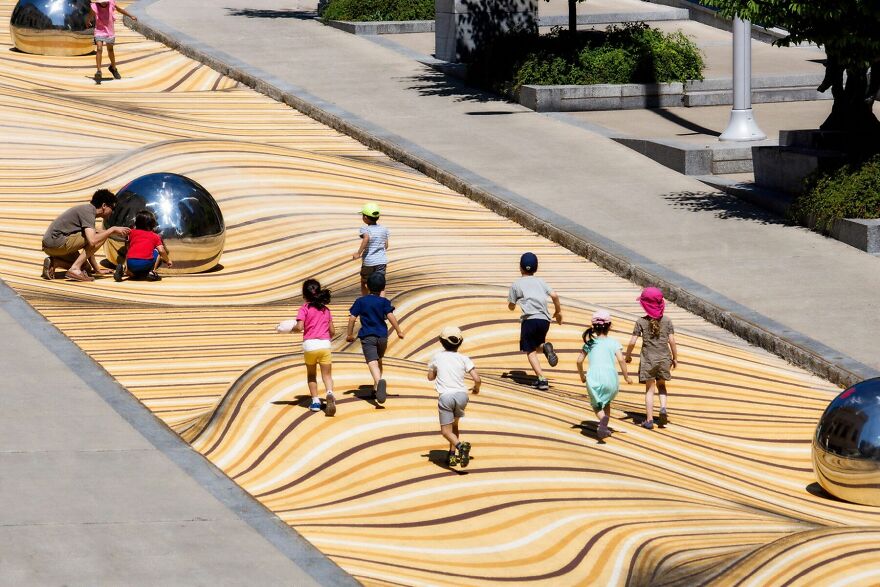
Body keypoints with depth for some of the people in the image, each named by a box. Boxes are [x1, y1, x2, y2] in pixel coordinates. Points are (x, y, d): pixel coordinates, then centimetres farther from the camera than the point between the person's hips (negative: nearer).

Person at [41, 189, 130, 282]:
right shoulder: (88, 212, -12)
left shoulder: (87, 209, 19)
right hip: (57, 242, -10)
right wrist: (113, 230, -14)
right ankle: (75, 269, -17)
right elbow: (92, 241, -26)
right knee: (102, 236, -13)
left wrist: (97, 269, 21)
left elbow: (88, 248, 22)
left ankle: (53, 262, 4)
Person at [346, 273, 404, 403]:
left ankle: (379, 382, -45)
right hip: (382, 336, 2)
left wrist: (350, 334, 12)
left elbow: (352, 318, 0)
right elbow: (390, 316, -10)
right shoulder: (384, 302, 1)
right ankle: (376, 388, 25)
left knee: (372, 362, -17)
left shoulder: (360, 301, 2)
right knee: (378, 360, 25)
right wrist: (399, 331, -2)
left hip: (367, 337, -2)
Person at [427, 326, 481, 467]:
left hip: (445, 396, -3)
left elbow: (430, 377, 20)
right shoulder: (464, 359, 5)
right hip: (461, 395, 3)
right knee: (454, 425, 25)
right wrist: (476, 388, 19)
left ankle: (460, 445, -30)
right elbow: (477, 379, -2)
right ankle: (452, 455, 21)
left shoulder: (437, 357, 6)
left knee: (446, 430, -1)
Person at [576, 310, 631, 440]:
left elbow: (579, 361, 9)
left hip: (594, 377, 0)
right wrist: (626, 376, 2)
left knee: (597, 405, 12)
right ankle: (604, 426, 7)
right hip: (610, 376, 0)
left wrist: (582, 376, 25)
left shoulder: (589, 343, 11)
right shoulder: (613, 343, 5)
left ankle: (603, 419, -20)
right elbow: (620, 359, -8)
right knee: (606, 402, 24)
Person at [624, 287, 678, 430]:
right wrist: (675, 358, 9)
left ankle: (649, 420, 3)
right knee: (661, 385, 21)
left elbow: (632, 341, -8)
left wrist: (627, 355, 9)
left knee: (650, 389, 6)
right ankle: (663, 408, -3)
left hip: (648, 359, -2)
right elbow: (672, 340, -3)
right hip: (664, 358, 2)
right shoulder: (666, 320, -2)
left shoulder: (641, 322, -7)